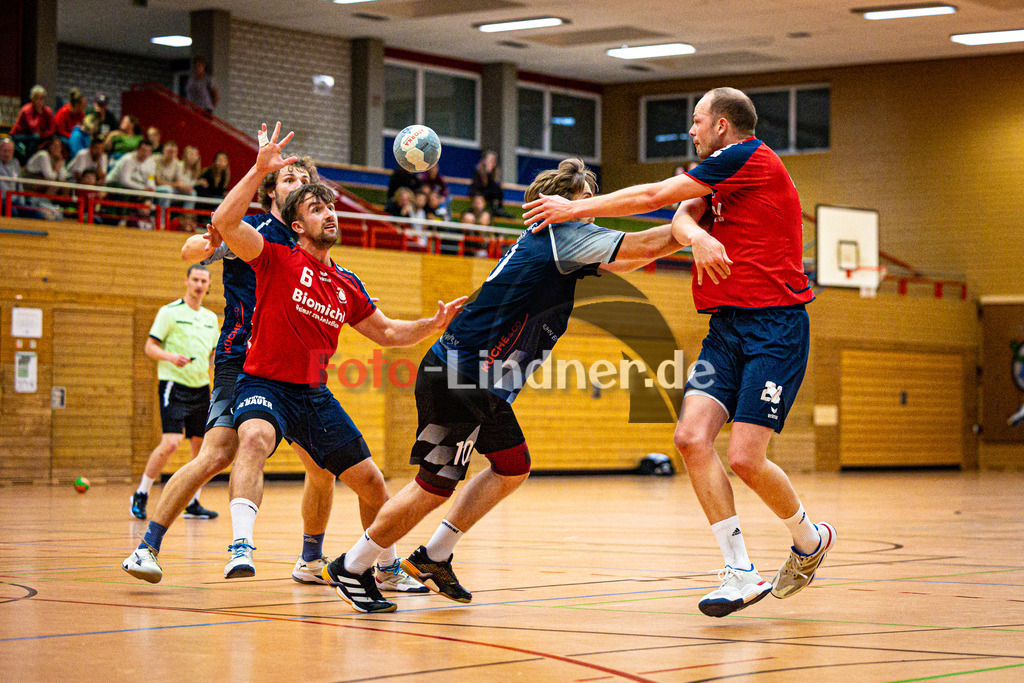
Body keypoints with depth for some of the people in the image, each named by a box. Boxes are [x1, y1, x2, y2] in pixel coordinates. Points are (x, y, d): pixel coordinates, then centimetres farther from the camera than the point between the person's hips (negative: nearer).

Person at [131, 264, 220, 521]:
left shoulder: (210, 318, 15)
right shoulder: (169, 312, -3)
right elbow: (150, 347, -6)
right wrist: (170, 356, -24)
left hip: (201, 388, 6)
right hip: (174, 386, -6)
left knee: (202, 446, 4)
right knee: (171, 443, -17)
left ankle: (192, 503, 15)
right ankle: (141, 495, -2)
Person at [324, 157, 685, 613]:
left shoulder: (548, 243, 16)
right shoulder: (561, 234, -11)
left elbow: (618, 261, 25)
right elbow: (644, 246, -15)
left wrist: (677, 236, 17)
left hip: (483, 385, 10)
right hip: (458, 378, -10)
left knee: (513, 467, 15)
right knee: (434, 487, -5)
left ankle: (433, 558, 21)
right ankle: (350, 568, 8)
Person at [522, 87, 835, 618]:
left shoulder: (751, 157, -7)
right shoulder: (716, 181, 21)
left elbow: (654, 195, -6)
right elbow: (681, 216, 3)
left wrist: (575, 210, 0)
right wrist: (697, 235, -22)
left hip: (775, 327, -8)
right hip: (727, 328, 8)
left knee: (745, 458, -15)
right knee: (692, 437, -12)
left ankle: (810, 539, 14)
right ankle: (741, 574, -9)